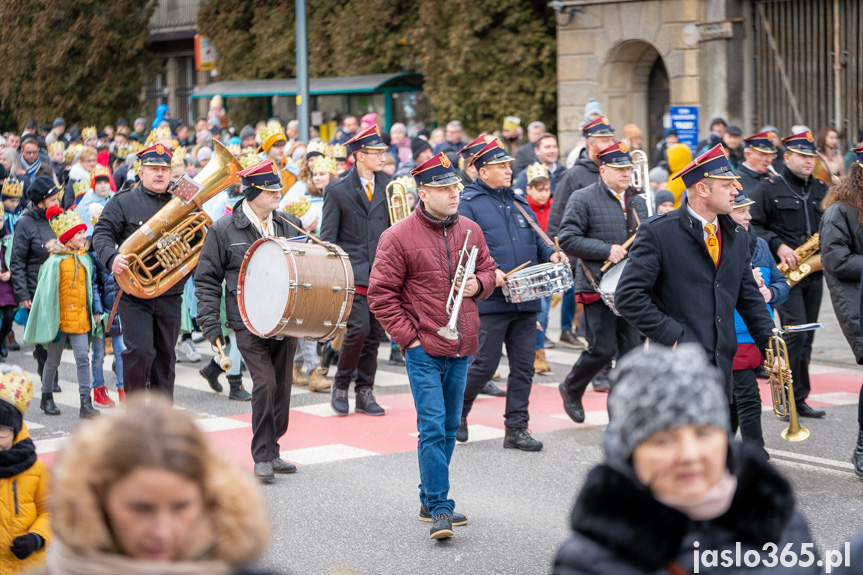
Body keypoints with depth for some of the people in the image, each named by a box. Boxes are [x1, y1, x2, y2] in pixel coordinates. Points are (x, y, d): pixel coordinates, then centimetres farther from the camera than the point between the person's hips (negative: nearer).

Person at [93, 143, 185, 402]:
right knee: (140, 351, -14)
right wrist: (112, 257, -24)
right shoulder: (123, 201, 3)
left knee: (166, 355, 9)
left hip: (170, 296, 4)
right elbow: (101, 233, -5)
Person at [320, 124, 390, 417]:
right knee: (359, 328, -16)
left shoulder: (387, 185, 10)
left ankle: (365, 393, 16)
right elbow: (327, 237, -2)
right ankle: (340, 386, 4)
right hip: (353, 270, -4)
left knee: (375, 333, 6)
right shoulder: (337, 190, -2)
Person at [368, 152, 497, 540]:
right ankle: (440, 509, -7)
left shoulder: (470, 231, 7)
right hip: (423, 349, -6)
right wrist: (408, 336, -11)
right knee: (432, 426, -10)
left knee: (449, 426, 13)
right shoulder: (398, 237, -9)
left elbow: (487, 269, 21)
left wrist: (478, 284, -3)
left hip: (461, 347, 6)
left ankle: (430, 500, 25)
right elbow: (381, 294, -7)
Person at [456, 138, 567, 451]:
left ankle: (516, 428, 12)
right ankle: (457, 413, 21)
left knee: (523, 366, 5)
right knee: (484, 364, -2)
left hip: (526, 300, 6)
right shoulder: (469, 204, -2)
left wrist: (550, 253, 0)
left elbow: (536, 240, 21)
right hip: (491, 300, -6)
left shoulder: (519, 203, 19)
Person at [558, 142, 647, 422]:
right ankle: (571, 389, 20)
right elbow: (567, 239, -11)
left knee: (630, 351, 2)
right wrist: (606, 250, -17)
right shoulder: (583, 199, -4)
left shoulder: (637, 202, 16)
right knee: (603, 349, -7)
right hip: (598, 287, -6)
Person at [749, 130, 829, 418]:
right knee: (796, 331, -14)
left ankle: (798, 399, 15)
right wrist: (778, 246, -16)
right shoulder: (769, 189, -2)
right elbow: (752, 225, -5)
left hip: (813, 272, 6)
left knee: (806, 337, 8)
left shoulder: (821, 189, 14)